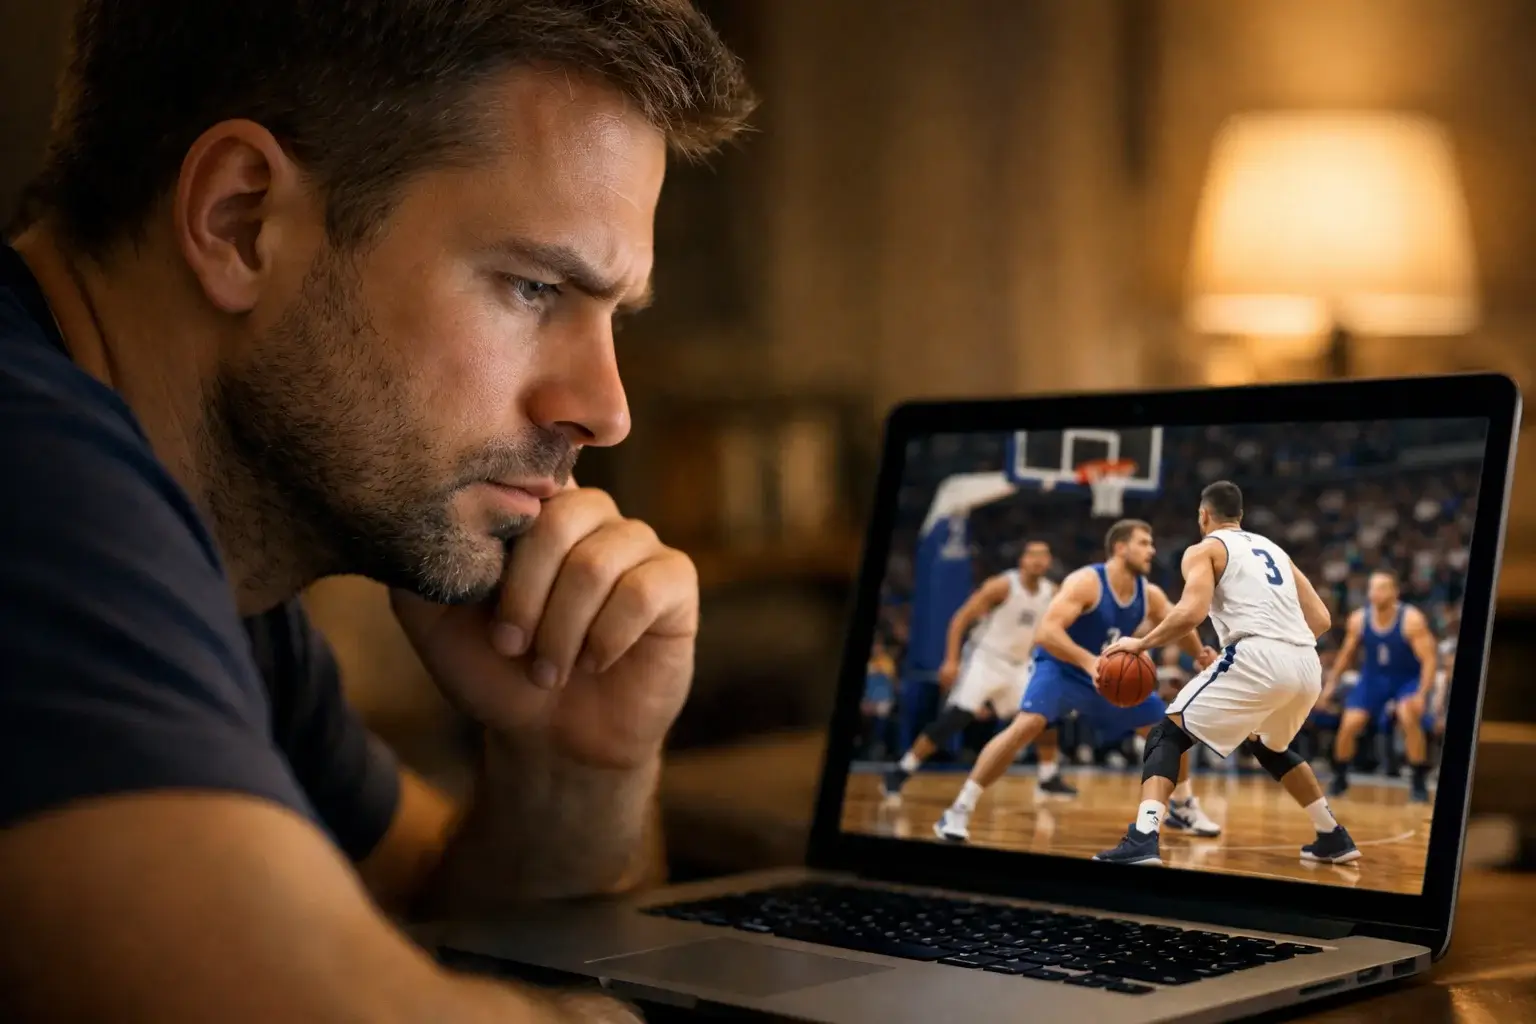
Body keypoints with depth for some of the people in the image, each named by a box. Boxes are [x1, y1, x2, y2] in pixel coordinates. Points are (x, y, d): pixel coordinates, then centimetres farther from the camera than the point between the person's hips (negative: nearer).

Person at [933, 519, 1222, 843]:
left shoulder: (1150, 595, -4)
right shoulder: (1085, 583, -24)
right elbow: (1045, 633, -35)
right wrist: (1089, 661, -48)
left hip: (1110, 677, 7)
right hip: (1060, 669, -7)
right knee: (1027, 724, -32)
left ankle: (1187, 808, 29)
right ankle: (959, 810, -28)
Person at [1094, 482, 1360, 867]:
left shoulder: (1204, 550, 10)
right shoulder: (1274, 550, 29)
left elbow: (1192, 612, -9)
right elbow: (1321, 619, 24)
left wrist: (1141, 643, 2)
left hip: (1258, 657, -7)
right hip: (1307, 663, 7)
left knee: (1168, 735, 1)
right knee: (1267, 747, 34)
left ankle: (1143, 840, -20)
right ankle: (1334, 837, 37)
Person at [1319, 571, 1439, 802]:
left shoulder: (1411, 619, -24)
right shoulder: (1358, 619, -12)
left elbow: (1429, 659, -23)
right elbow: (1347, 653, 6)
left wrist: (1422, 694, -33)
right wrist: (1331, 682, 3)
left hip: (1408, 679, -4)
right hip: (1373, 678, 4)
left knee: (1409, 719, -29)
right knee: (1349, 725, -7)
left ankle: (1419, 782, -14)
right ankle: (1339, 778, 16)